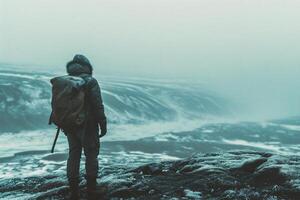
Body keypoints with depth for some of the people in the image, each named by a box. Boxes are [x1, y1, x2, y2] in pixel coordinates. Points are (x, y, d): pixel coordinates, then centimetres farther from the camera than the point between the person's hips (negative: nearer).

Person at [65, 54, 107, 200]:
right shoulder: (90, 81, -12)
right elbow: (98, 106, -16)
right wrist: (103, 125, -9)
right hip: (88, 126, -5)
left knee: (73, 155, 11)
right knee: (91, 155, 7)